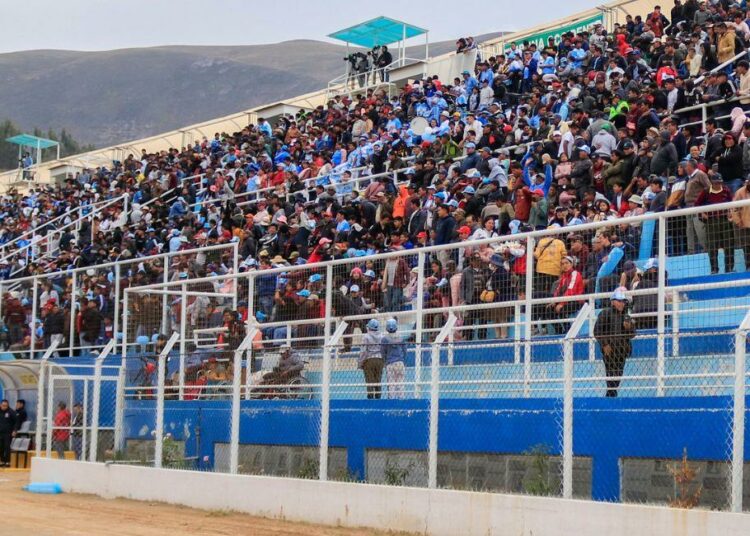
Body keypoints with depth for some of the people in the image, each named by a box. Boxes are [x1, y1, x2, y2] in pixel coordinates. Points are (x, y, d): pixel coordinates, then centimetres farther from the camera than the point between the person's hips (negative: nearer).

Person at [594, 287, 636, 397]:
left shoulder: (626, 316, 16)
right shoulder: (605, 313, -1)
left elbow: (632, 335, 17)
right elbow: (597, 331, -5)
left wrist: (629, 327, -5)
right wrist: (604, 344, -12)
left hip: (622, 350, 6)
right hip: (609, 349, -6)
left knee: (619, 374, 6)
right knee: (611, 373, -11)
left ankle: (610, 395, 14)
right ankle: (612, 393, -11)